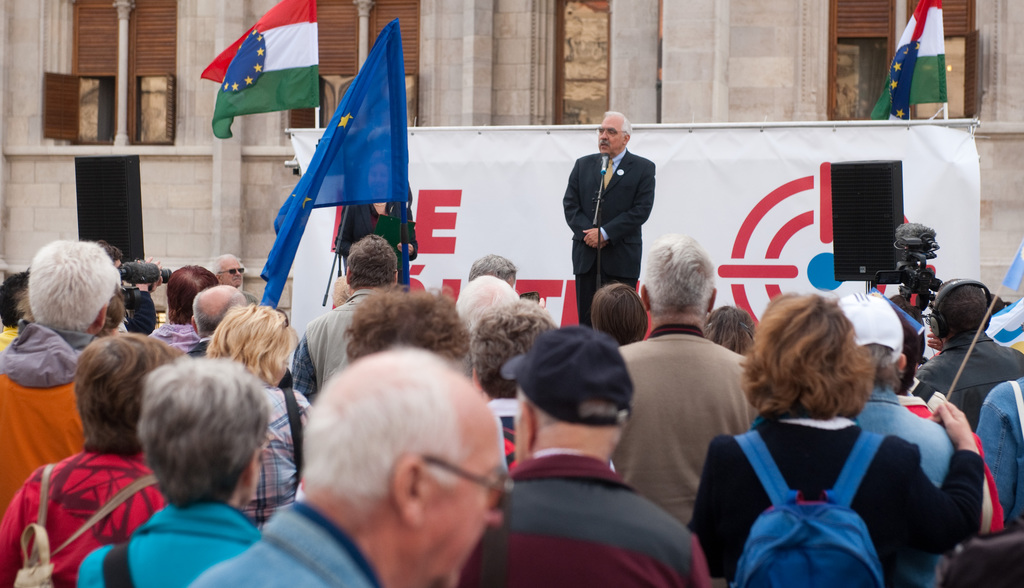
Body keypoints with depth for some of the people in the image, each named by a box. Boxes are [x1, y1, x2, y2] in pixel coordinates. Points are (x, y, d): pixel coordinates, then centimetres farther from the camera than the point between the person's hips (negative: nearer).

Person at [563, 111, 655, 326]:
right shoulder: (583, 165, 14)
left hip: (622, 258, -3)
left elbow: (641, 209, -7)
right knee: (586, 319, 2)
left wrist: (605, 233, -14)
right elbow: (570, 204, 8)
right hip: (586, 255, 3)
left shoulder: (643, 168, 3)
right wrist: (587, 232, -10)